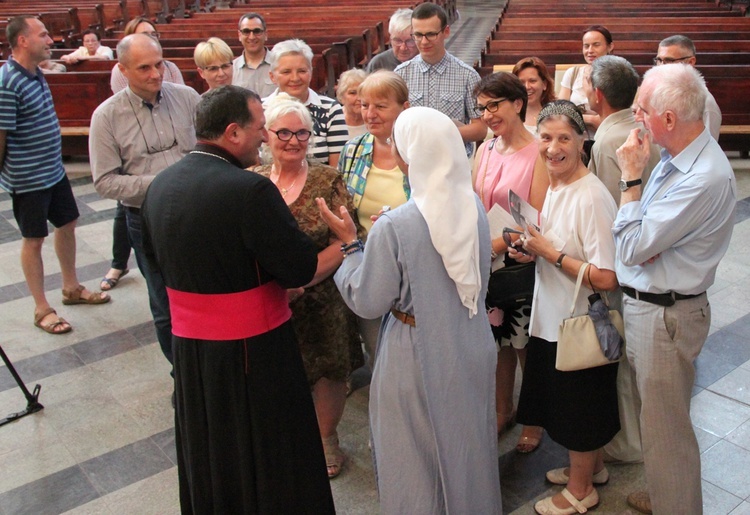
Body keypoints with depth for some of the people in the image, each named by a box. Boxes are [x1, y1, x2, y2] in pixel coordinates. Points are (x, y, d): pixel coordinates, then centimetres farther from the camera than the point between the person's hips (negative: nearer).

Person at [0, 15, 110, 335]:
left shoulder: (35, 74, 6)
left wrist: (54, 161, 17)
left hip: (54, 170, 9)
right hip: (28, 178, -9)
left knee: (67, 224, 19)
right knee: (33, 239, 4)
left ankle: (71, 288, 38)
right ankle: (42, 309, 19)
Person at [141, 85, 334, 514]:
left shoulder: (160, 185, 1)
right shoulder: (250, 190, -24)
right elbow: (301, 269, -22)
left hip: (188, 345, 7)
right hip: (252, 349, -7)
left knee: (209, 449, 25)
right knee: (268, 461, 13)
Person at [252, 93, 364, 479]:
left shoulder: (328, 181, -7)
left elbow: (341, 245, -12)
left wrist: (299, 282, -21)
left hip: (320, 300, -2)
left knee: (328, 373, 12)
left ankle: (327, 439, 36)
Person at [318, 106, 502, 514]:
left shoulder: (393, 228, -26)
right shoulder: (473, 208, -8)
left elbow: (368, 303, -16)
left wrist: (350, 243, -5)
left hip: (419, 359, -6)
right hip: (471, 353, 6)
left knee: (418, 461, 17)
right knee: (466, 446, 27)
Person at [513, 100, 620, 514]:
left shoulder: (591, 197, -25)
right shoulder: (554, 186, 3)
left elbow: (606, 278, -28)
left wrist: (550, 252, -22)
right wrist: (534, 251, -1)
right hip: (553, 317, 9)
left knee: (578, 408, 11)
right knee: (567, 403, 24)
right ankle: (591, 466, 47)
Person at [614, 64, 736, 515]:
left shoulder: (706, 178, -26)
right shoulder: (677, 156, 3)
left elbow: (631, 249, -23)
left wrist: (632, 178, -17)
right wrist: (642, 241, -12)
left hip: (667, 314, -9)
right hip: (645, 303, 9)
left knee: (664, 427, 7)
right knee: (656, 415, 24)